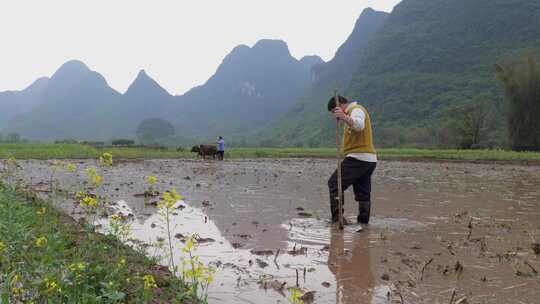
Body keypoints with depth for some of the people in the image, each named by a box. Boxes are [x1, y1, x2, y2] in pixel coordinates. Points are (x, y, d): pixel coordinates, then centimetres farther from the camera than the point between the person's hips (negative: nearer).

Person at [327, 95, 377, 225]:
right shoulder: (352, 112, 26)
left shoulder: (356, 109, -6)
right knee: (363, 193, 11)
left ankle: (337, 217, -14)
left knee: (334, 184, -9)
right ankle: (363, 222, 15)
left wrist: (344, 117, -44)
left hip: (358, 158, -11)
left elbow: (359, 125, -29)